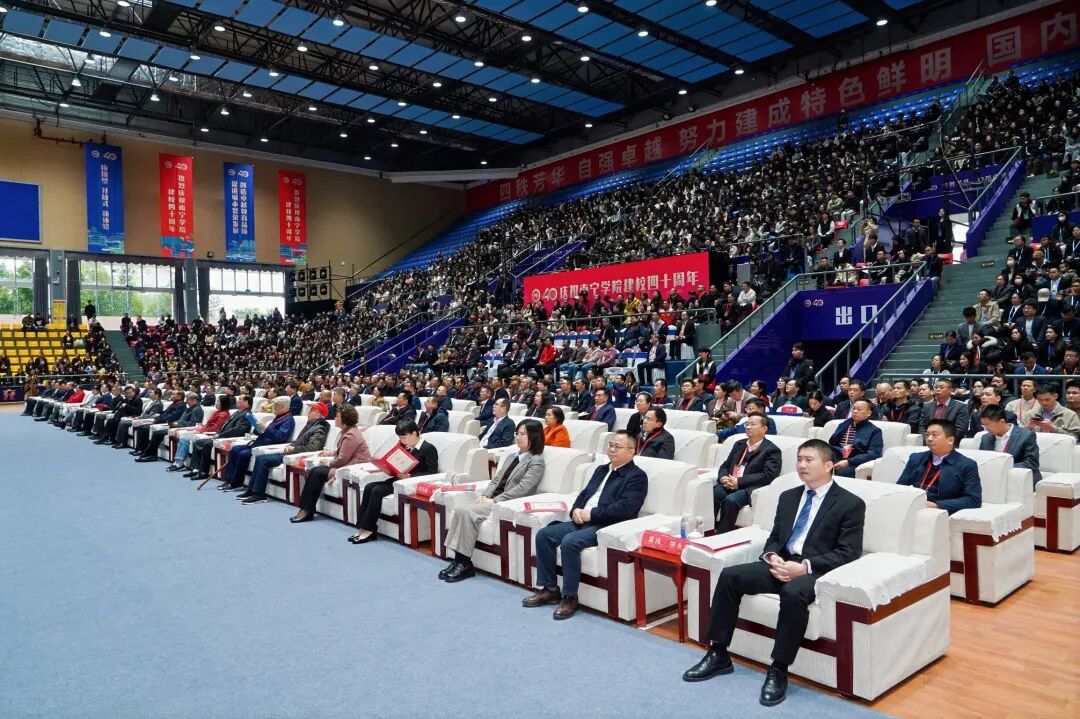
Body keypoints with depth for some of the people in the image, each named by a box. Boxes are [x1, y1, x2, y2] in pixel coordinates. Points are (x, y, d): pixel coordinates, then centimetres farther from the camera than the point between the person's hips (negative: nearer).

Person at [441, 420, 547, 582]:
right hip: (492, 499, 8)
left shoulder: (536, 462, -4)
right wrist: (485, 494, 0)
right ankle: (458, 560, -19)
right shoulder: (511, 456, 22)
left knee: (467, 512, -27)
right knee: (458, 510, -18)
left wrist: (494, 500, -18)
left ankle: (465, 563, -19)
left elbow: (522, 488, -15)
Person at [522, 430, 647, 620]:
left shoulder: (637, 476, -4)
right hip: (583, 521, 8)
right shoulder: (601, 469, 22)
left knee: (569, 542, -31)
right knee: (544, 535, -7)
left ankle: (570, 597, -15)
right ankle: (550, 589, 3)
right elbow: (584, 494, 21)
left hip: (606, 526, -8)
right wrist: (576, 510, -3)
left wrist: (591, 514, -17)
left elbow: (625, 509, -17)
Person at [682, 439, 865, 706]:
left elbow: (848, 554, -9)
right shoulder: (788, 497, 18)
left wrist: (804, 567, -21)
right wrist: (772, 557, -7)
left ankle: (778, 671, -24)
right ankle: (718, 655, -6)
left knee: (793, 593, -38)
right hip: (781, 564, 6)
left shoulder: (850, 504, -1)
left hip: (816, 571, -6)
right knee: (729, 576, -15)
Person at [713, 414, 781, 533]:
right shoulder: (739, 444, 24)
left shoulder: (771, 450, 4)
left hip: (750, 489, -5)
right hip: (729, 485, 5)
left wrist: (739, 482, -16)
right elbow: (725, 465, 22)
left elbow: (767, 475, -9)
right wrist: (723, 478, -3)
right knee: (711, 495, -26)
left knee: (731, 500, -34)